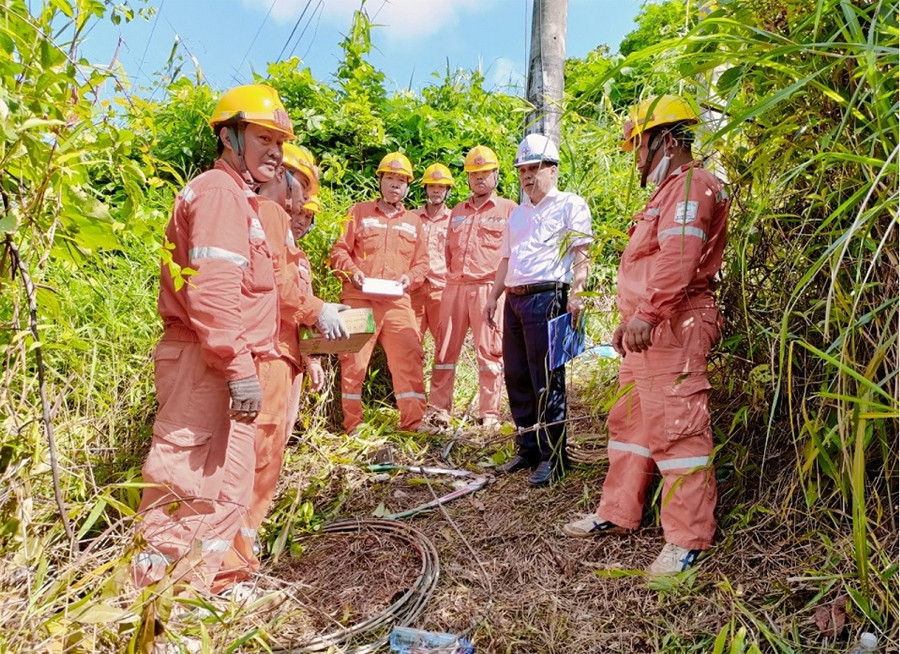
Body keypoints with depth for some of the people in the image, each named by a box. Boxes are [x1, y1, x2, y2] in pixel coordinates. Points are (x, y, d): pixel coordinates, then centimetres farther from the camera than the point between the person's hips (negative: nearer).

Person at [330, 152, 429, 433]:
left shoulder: (413, 221, 18)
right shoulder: (359, 211, 11)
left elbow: (421, 261, 16)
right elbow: (339, 250, 6)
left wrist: (410, 277, -4)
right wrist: (352, 271, -12)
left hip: (397, 302, 2)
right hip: (359, 299, -2)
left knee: (409, 359, -5)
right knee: (353, 361, 0)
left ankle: (413, 423, 1)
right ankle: (352, 427, 11)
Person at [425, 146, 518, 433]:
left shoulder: (509, 210, 6)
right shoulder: (457, 212, 21)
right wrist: (452, 275, 15)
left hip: (489, 288, -5)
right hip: (455, 287, 5)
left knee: (489, 352, -3)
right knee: (445, 350, 4)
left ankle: (490, 415, 4)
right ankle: (438, 409, 11)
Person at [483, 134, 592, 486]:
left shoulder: (570, 205, 2)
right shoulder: (518, 213, 25)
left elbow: (581, 255, -7)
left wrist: (576, 293, -19)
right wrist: (493, 295, 20)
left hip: (547, 298, -8)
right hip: (514, 300, 8)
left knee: (546, 381, -7)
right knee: (516, 377, 9)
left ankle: (553, 456, 2)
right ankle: (528, 448, 21)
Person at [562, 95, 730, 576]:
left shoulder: (692, 185, -8)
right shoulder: (667, 191, 26)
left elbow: (678, 258, -24)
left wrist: (647, 313, -31)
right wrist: (629, 320, 27)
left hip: (676, 325, -11)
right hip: (647, 327, 11)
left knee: (676, 427, -8)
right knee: (630, 420, 14)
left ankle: (688, 540, 1)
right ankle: (617, 513, 26)